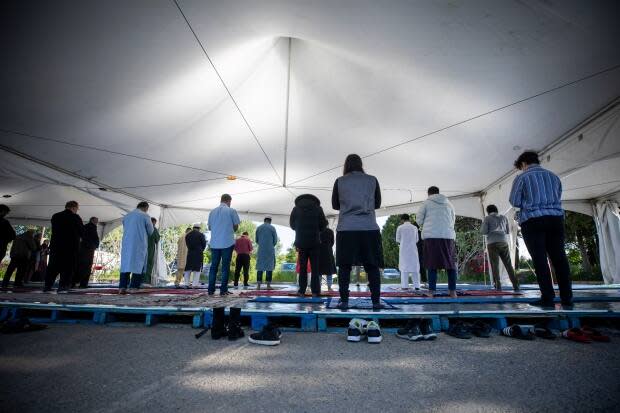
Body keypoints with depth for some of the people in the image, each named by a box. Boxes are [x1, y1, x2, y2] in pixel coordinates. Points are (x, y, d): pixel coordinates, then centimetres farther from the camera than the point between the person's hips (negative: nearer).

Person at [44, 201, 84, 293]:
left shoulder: (55, 216, 8)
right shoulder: (75, 217, -7)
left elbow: (54, 231, 14)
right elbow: (82, 233, -4)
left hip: (56, 245, 5)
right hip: (71, 246, -5)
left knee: (53, 266, 13)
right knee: (68, 268, 0)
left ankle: (47, 286, 14)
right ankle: (62, 287, -4)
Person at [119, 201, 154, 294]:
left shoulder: (126, 216, 13)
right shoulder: (145, 216, -4)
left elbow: (125, 229, 21)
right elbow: (150, 231, 2)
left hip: (126, 244, 5)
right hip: (139, 244, -5)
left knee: (125, 264, 6)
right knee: (138, 265, 0)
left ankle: (122, 287, -1)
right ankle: (134, 287, -2)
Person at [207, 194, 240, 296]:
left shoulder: (212, 212, 9)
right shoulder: (231, 211, -3)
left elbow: (209, 227, 14)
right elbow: (236, 227, 0)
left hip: (214, 243, 4)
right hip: (227, 242, -4)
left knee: (213, 266, 10)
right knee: (225, 266, 1)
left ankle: (211, 289, 10)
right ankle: (223, 290, 1)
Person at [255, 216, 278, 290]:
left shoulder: (258, 228, 7)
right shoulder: (272, 228, 0)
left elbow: (256, 240, 11)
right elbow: (275, 240, 2)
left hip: (261, 250, 2)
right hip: (270, 250, -2)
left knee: (260, 267, 6)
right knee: (269, 267, 2)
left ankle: (258, 285, 2)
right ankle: (268, 285, 0)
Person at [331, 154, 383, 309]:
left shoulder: (339, 181, 5)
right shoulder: (372, 180, 7)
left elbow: (335, 205, 13)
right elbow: (377, 204, 15)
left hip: (346, 229, -1)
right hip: (370, 228, 1)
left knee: (344, 266, 4)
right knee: (372, 266, 6)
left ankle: (344, 301, 4)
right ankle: (376, 301, 6)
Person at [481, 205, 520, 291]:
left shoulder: (487, 218, 5)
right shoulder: (504, 217, 16)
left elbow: (483, 231, -2)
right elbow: (508, 231, 20)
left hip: (492, 243, -3)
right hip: (503, 242, 3)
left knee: (495, 265, -4)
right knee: (508, 264, 4)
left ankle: (498, 285, -11)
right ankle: (515, 285, 0)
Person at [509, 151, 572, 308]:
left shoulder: (522, 177, 0)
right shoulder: (553, 176, 15)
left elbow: (515, 202, -1)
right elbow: (558, 197, 20)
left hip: (533, 220, -5)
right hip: (555, 218, 5)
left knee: (540, 259, -3)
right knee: (559, 257, 6)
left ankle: (548, 298, -3)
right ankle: (567, 297, 9)